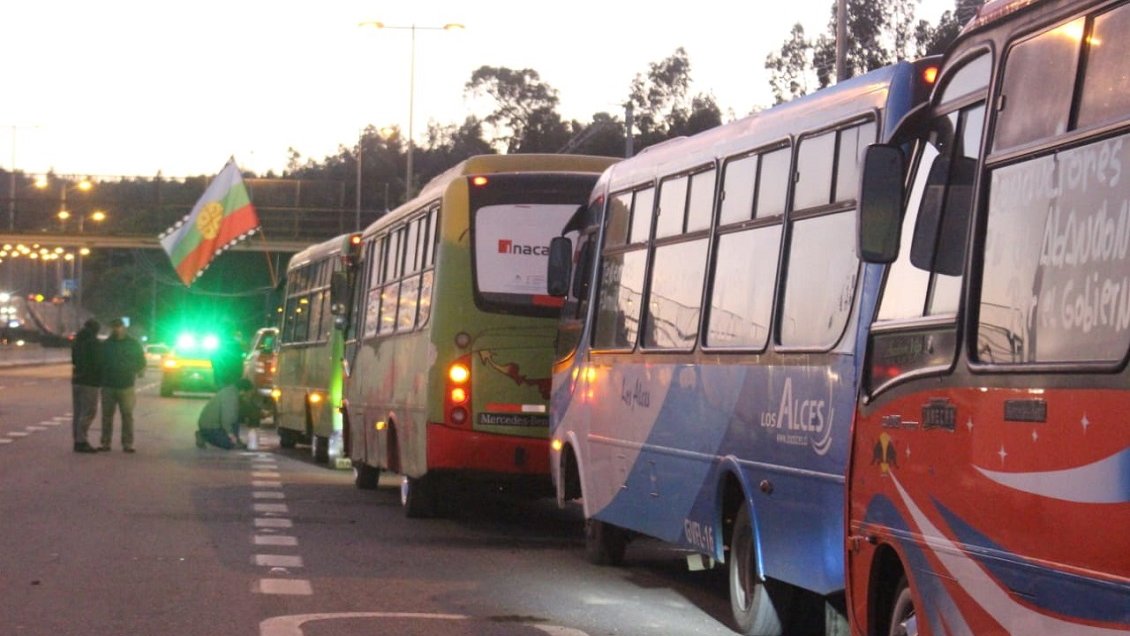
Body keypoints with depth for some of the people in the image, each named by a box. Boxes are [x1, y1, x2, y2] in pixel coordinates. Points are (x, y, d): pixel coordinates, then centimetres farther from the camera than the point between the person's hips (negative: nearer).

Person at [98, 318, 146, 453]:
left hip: (126, 387, -1)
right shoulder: (105, 345, 9)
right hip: (108, 386, 1)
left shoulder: (133, 344, 6)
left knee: (127, 416, -2)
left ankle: (127, 444, 1)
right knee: (107, 416, 3)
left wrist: (140, 371, -8)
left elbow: (141, 362, 9)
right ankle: (105, 443, 9)